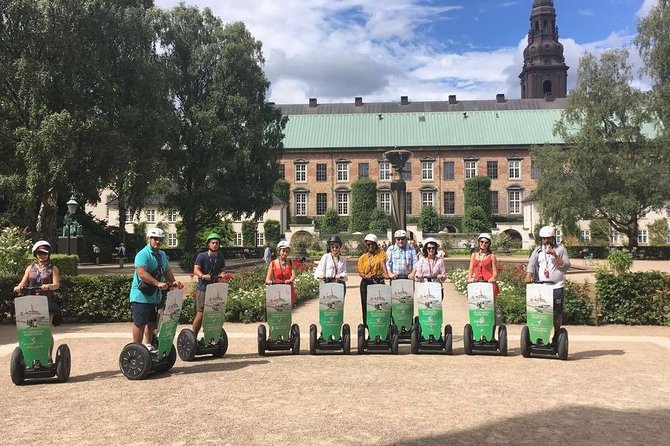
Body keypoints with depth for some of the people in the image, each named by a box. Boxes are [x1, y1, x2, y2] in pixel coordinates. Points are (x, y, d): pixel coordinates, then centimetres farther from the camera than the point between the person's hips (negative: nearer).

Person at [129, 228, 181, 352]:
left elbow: (167, 271, 20)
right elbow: (142, 273, -26)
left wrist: (173, 282, 0)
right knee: (140, 323, -4)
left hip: (155, 296, 8)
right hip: (141, 296, -8)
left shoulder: (162, 255, 14)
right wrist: (158, 283, -32)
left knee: (152, 322, 16)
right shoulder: (143, 254, -14)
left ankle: (148, 345, 29)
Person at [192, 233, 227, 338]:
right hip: (203, 288, -5)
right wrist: (203, 276, -33)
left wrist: (222, 274, -9)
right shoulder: (202, 256, -4)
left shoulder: (220, 256, 11)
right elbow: (196, 269, -12)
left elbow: (223, 269, 15)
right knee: (200, 313, -9)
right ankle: (194, 336, 3)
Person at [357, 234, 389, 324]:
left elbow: (383, 263, -13)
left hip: (379, 282, -2)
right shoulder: (363, 257, 9)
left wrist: (386, 274, -31)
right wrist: (365, 276, -21)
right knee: (366, 305, 3)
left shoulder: (381, 253, 5)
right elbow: (360, 271, 3)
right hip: (366, 283, 2)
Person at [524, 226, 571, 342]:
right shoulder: (538, 250, 13)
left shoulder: (560, 250, 8)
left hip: (556, 286, -1)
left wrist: (555, 256, -14)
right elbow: (531, 264, 0)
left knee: (557, 313, 2)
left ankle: (556, 336, 15)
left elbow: (566, 266, -1)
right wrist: (528, 276, -18)